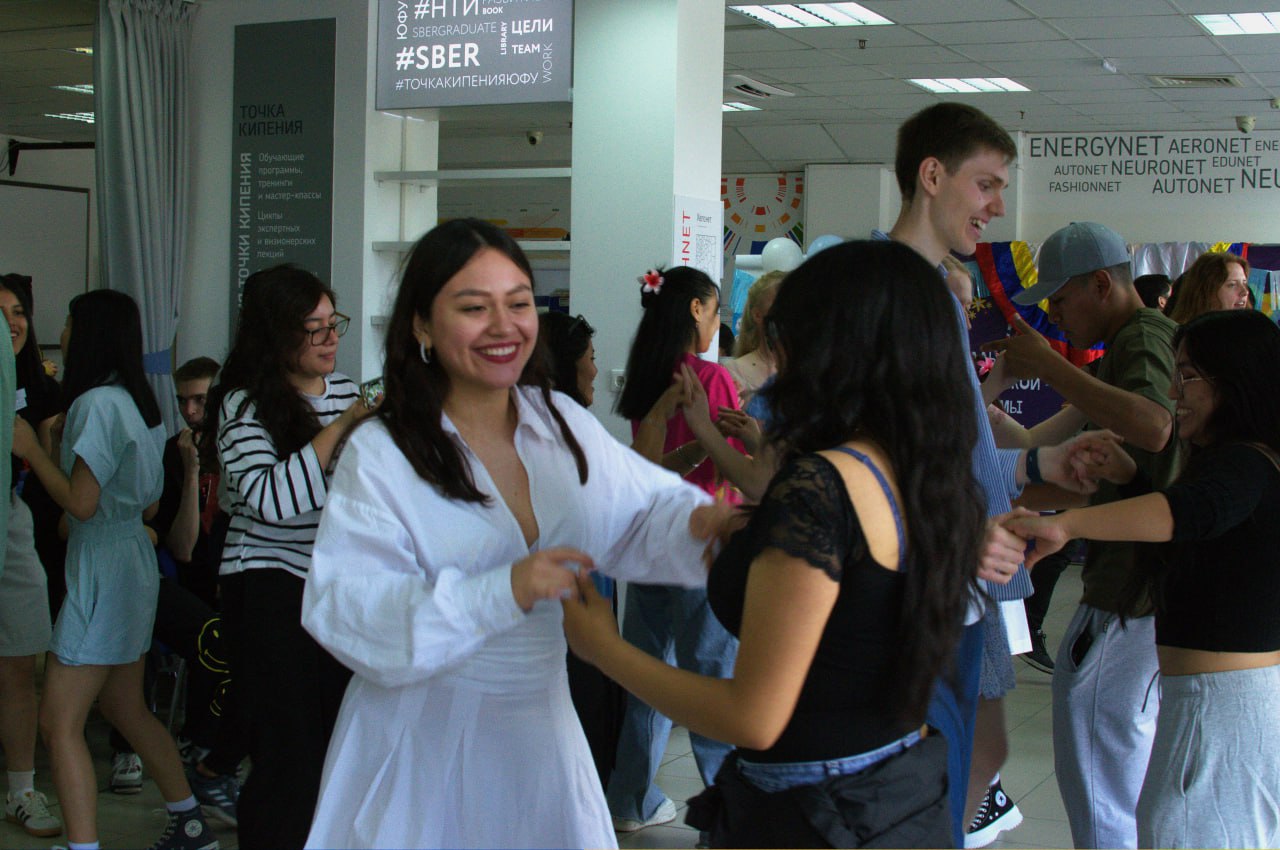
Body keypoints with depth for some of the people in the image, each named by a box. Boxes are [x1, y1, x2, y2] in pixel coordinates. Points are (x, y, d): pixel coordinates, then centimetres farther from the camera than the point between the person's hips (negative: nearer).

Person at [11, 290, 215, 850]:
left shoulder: (97, 403, -16)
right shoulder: (138, 403, 10)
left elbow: (81, 504, -19)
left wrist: (30, 449, -8)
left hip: (103, 566, -10)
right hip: (133, 556, 10)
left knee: (60, 720, -8)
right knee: (124, 707, 20)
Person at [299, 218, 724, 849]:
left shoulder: (562, 422, 3)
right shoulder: (379, 455, -13)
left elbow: (643, 513, 11)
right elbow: (343, 610, -22)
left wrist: (698, 520, -13)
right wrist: (503, 591, -33)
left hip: (541, 731, 4)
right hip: (424, 745, -4)